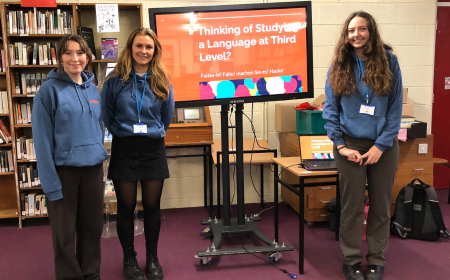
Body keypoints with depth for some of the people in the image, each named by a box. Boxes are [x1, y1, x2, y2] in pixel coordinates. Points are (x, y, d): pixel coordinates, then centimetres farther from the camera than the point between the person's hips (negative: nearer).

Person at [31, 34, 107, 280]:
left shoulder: (92, 88, 7)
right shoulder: (50, 89, -9)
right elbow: (42, 138, -11)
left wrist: (99, 157, 10)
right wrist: (51, 181, -15)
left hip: (93, 168, 5)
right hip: (64, 169, -5)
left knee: (93, 226, 14)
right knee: (65, 231, 8)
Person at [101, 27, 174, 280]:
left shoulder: (162, 81, 1)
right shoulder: (115, 80, -4)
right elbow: (107, 116, 5)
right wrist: (123, 132, 9)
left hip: (153, 150, 1)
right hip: (124, 150, -1)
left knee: (152, 206, 9)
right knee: (126, 207, 8)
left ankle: (153, 258, 27)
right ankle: (129, 259, 25)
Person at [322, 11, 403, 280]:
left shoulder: (388, 61, -2)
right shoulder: (339, 65, 0)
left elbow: (396, 108, -3)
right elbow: (330, 109, 0)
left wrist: (381, 145, -11)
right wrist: (340, 145, -9)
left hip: (383, 145, 1)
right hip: (351, 144, 0)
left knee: (381, 205, 10)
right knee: (352, 205, 6)